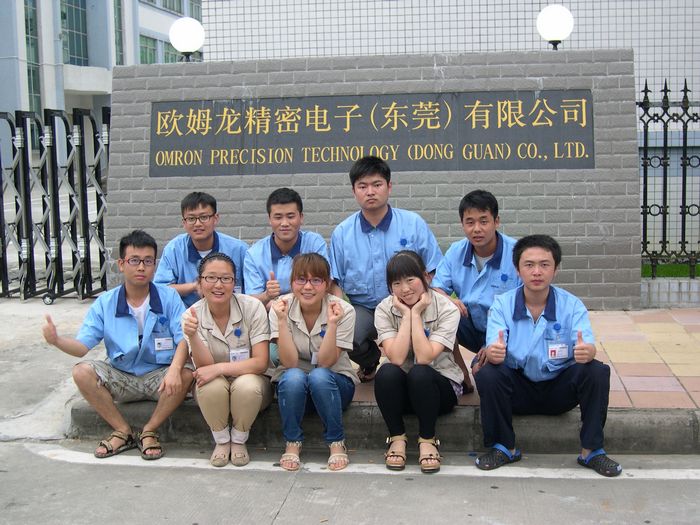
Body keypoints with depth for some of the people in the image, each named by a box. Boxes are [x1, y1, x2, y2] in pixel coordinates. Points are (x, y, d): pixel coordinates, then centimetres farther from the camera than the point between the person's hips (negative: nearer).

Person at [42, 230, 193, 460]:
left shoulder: (168, 297, -6)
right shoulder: (105, 303, -1)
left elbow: (184, 338, -13)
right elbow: (82, 345, -6)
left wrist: (175, 369, -33)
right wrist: (57, 340, -28)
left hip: (160, 376, -2)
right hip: (121, 378, 2)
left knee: (186, 375, -32)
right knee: (82, 372, -23)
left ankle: (149, 432, -8)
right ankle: (124, 432, -7)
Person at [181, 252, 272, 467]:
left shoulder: (252, 307, -17)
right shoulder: (193, 315, -11)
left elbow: (260, 363, -18)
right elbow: (204, 367, -20)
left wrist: (219, 368, -29)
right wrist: (192, 336, -38)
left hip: (251, 381, -1)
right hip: (214, 391, 1)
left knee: (246, 385, -34)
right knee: (211, 385, -32)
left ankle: (239, 440, -4)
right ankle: (221, 441, -3)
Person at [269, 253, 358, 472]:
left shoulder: (343, 310, -15)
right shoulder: (281, 308, -12)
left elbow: (325, 362, -21)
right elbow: (289, 362, -20)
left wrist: (332, 324, -33)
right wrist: (282, 321, -30)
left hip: (335, 382, -1)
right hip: (293, 386, 1)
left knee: (319, 376, -34)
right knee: (293, 377, -34)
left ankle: (337, 442, -13)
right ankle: (293, 443, -11)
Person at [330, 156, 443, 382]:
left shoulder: (413, 224, 1)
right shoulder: (342, 233, 5)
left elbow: (434, 273, 0)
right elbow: (335, 282, 8)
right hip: (362, 308, 2)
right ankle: (372, 361, 9)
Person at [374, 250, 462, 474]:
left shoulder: (446, 309, -15)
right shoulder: (385, 309, -9)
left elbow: (424, 358, -27)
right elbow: (396, 358, -23)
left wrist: (416, 314, -23)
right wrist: (406, 315, -22)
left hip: (440, 386, -2)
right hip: (401, 389, 2)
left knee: (419, 373, -35)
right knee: (386, 372, -32)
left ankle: (427, 440, -14)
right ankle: (397, 438, -12)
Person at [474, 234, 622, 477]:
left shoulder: (572, 305, -6)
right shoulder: (502, 304, -7)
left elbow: (588, 347, -20)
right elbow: (492, 349, -19)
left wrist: (586, 351, -46)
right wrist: (492, 352, -45)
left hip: (559, 388, 0)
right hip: (518, 389, 0)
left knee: (598, 372, -26)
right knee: (487, 373, -29)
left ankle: (592, 450, -10)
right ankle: (504, 447, -9)